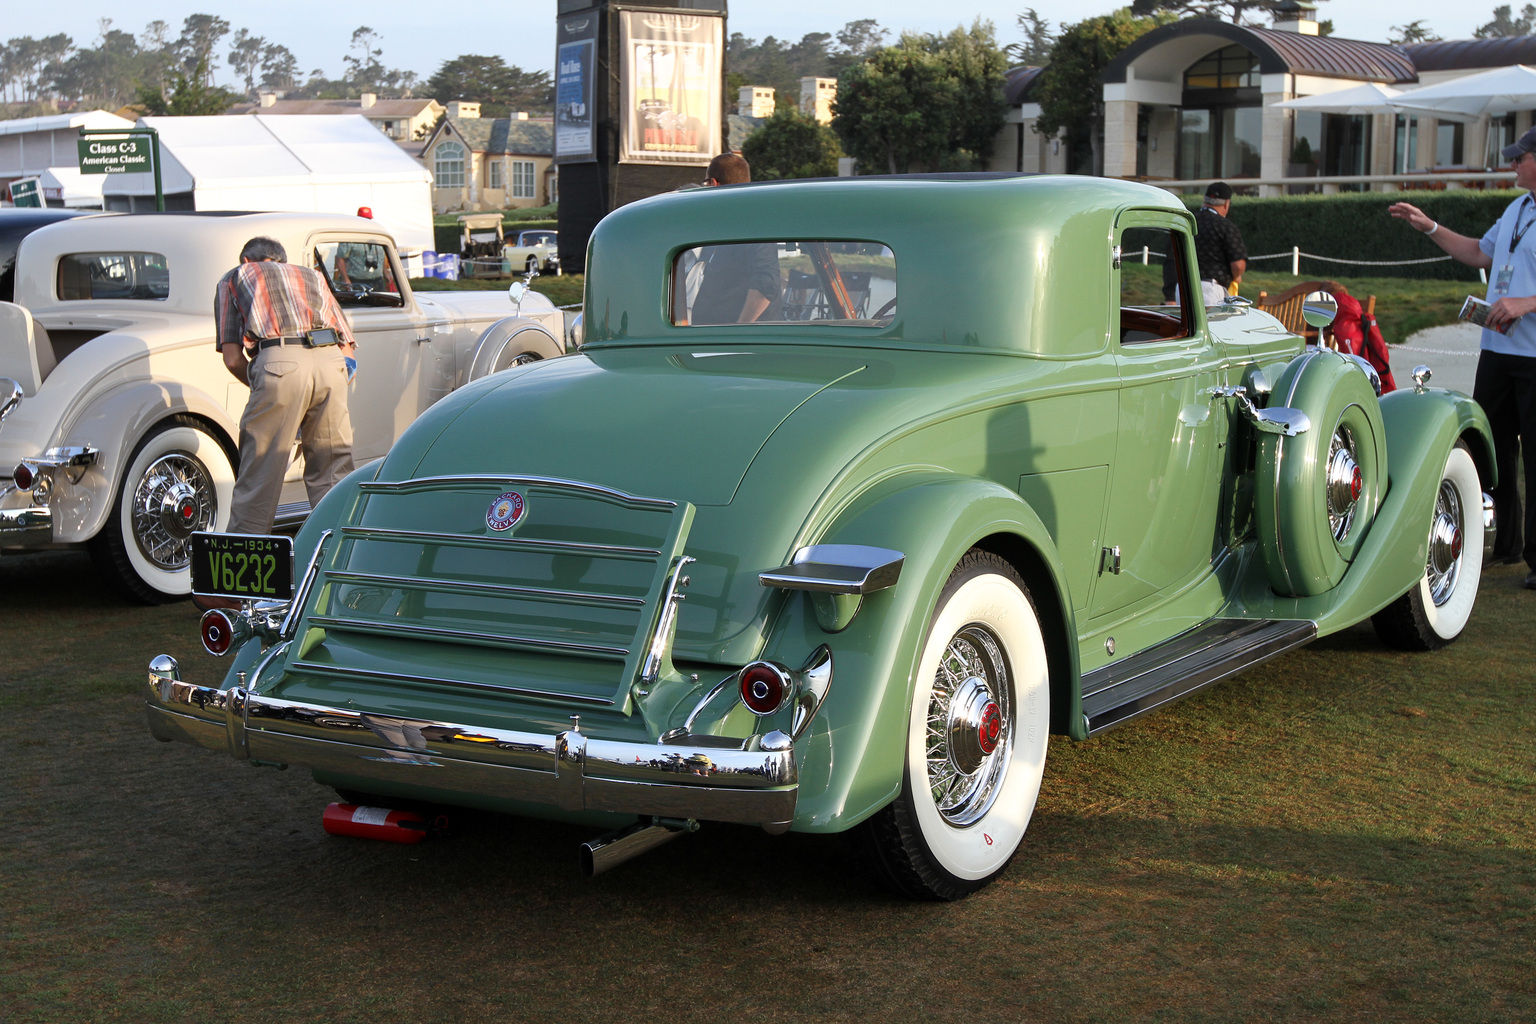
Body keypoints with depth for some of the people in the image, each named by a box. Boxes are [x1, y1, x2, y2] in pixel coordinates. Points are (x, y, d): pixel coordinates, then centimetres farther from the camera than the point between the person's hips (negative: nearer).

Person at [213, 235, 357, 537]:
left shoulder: (233, 278, 25)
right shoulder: (312, 276, 34)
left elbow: (233, 358, 12)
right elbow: (347, 349, 25)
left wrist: (260, 388, 27)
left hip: (278, 363, -3)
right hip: (331, 361, 3)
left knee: (260, 473, 4)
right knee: (332, 474, 12)